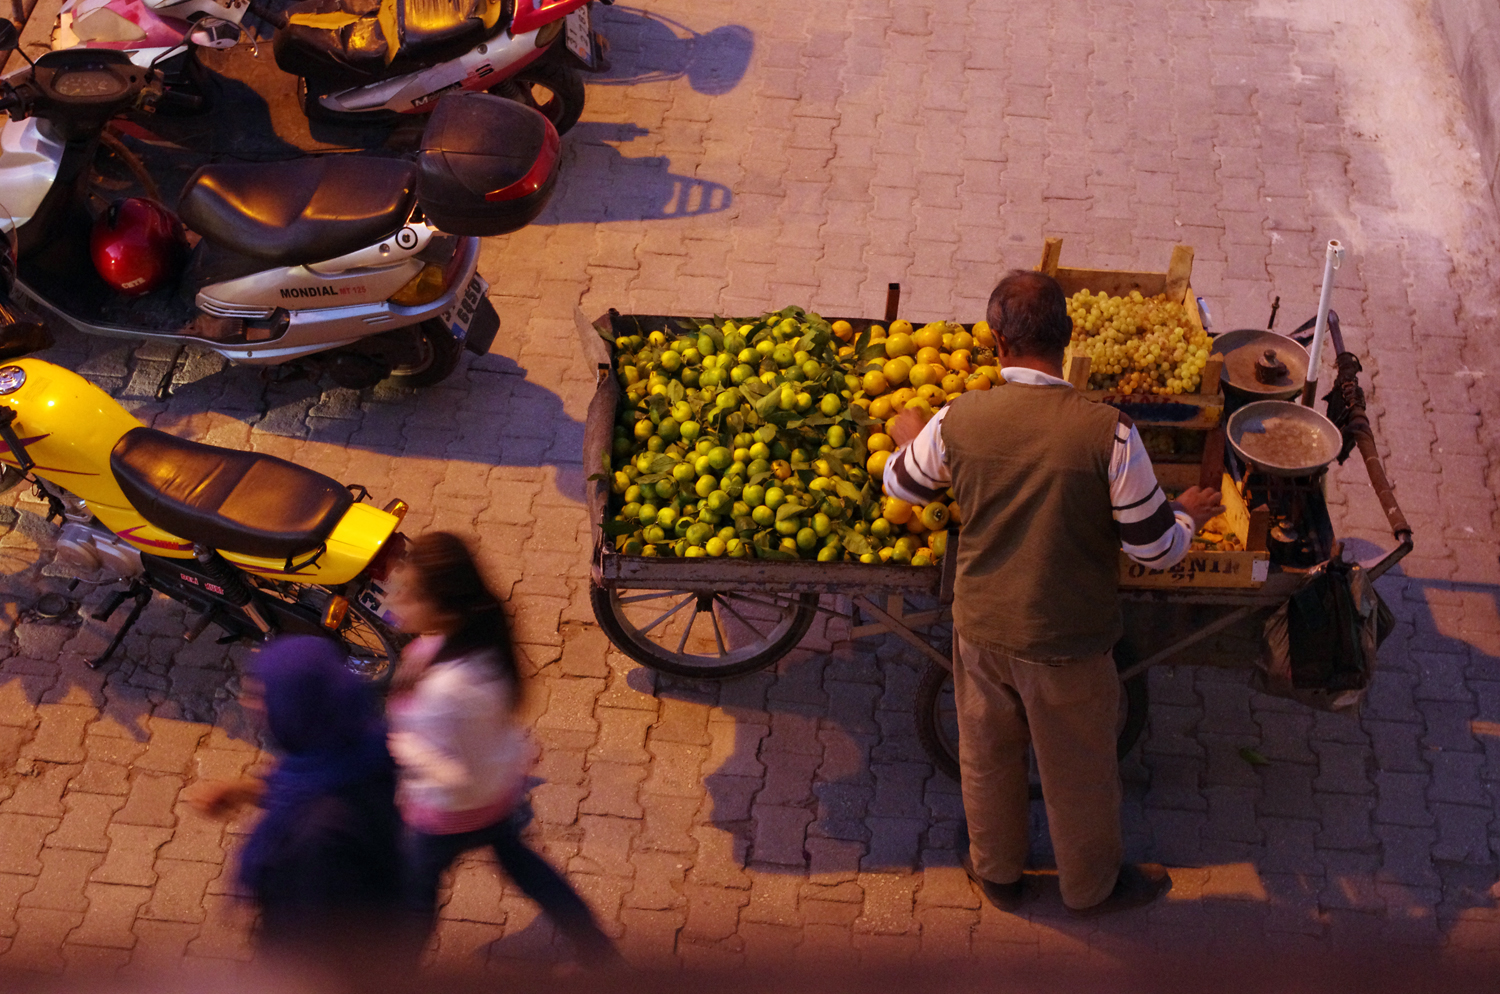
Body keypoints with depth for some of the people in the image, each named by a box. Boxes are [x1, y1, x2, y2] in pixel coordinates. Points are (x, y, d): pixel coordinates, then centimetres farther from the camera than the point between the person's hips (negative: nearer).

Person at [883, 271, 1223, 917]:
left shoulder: (958, 420, -16)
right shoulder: (1108, 433, -25)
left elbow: (902, 486, 6)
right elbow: (1156, 549, -15)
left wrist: (907, 439, 28)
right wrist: (1186, 515, 8)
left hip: (981, 628, 3)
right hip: (1069, 640, -3)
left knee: (987, 754, 26)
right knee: (1079, 768, 21)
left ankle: (996, 871, 49)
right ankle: (1091, 884, 45)